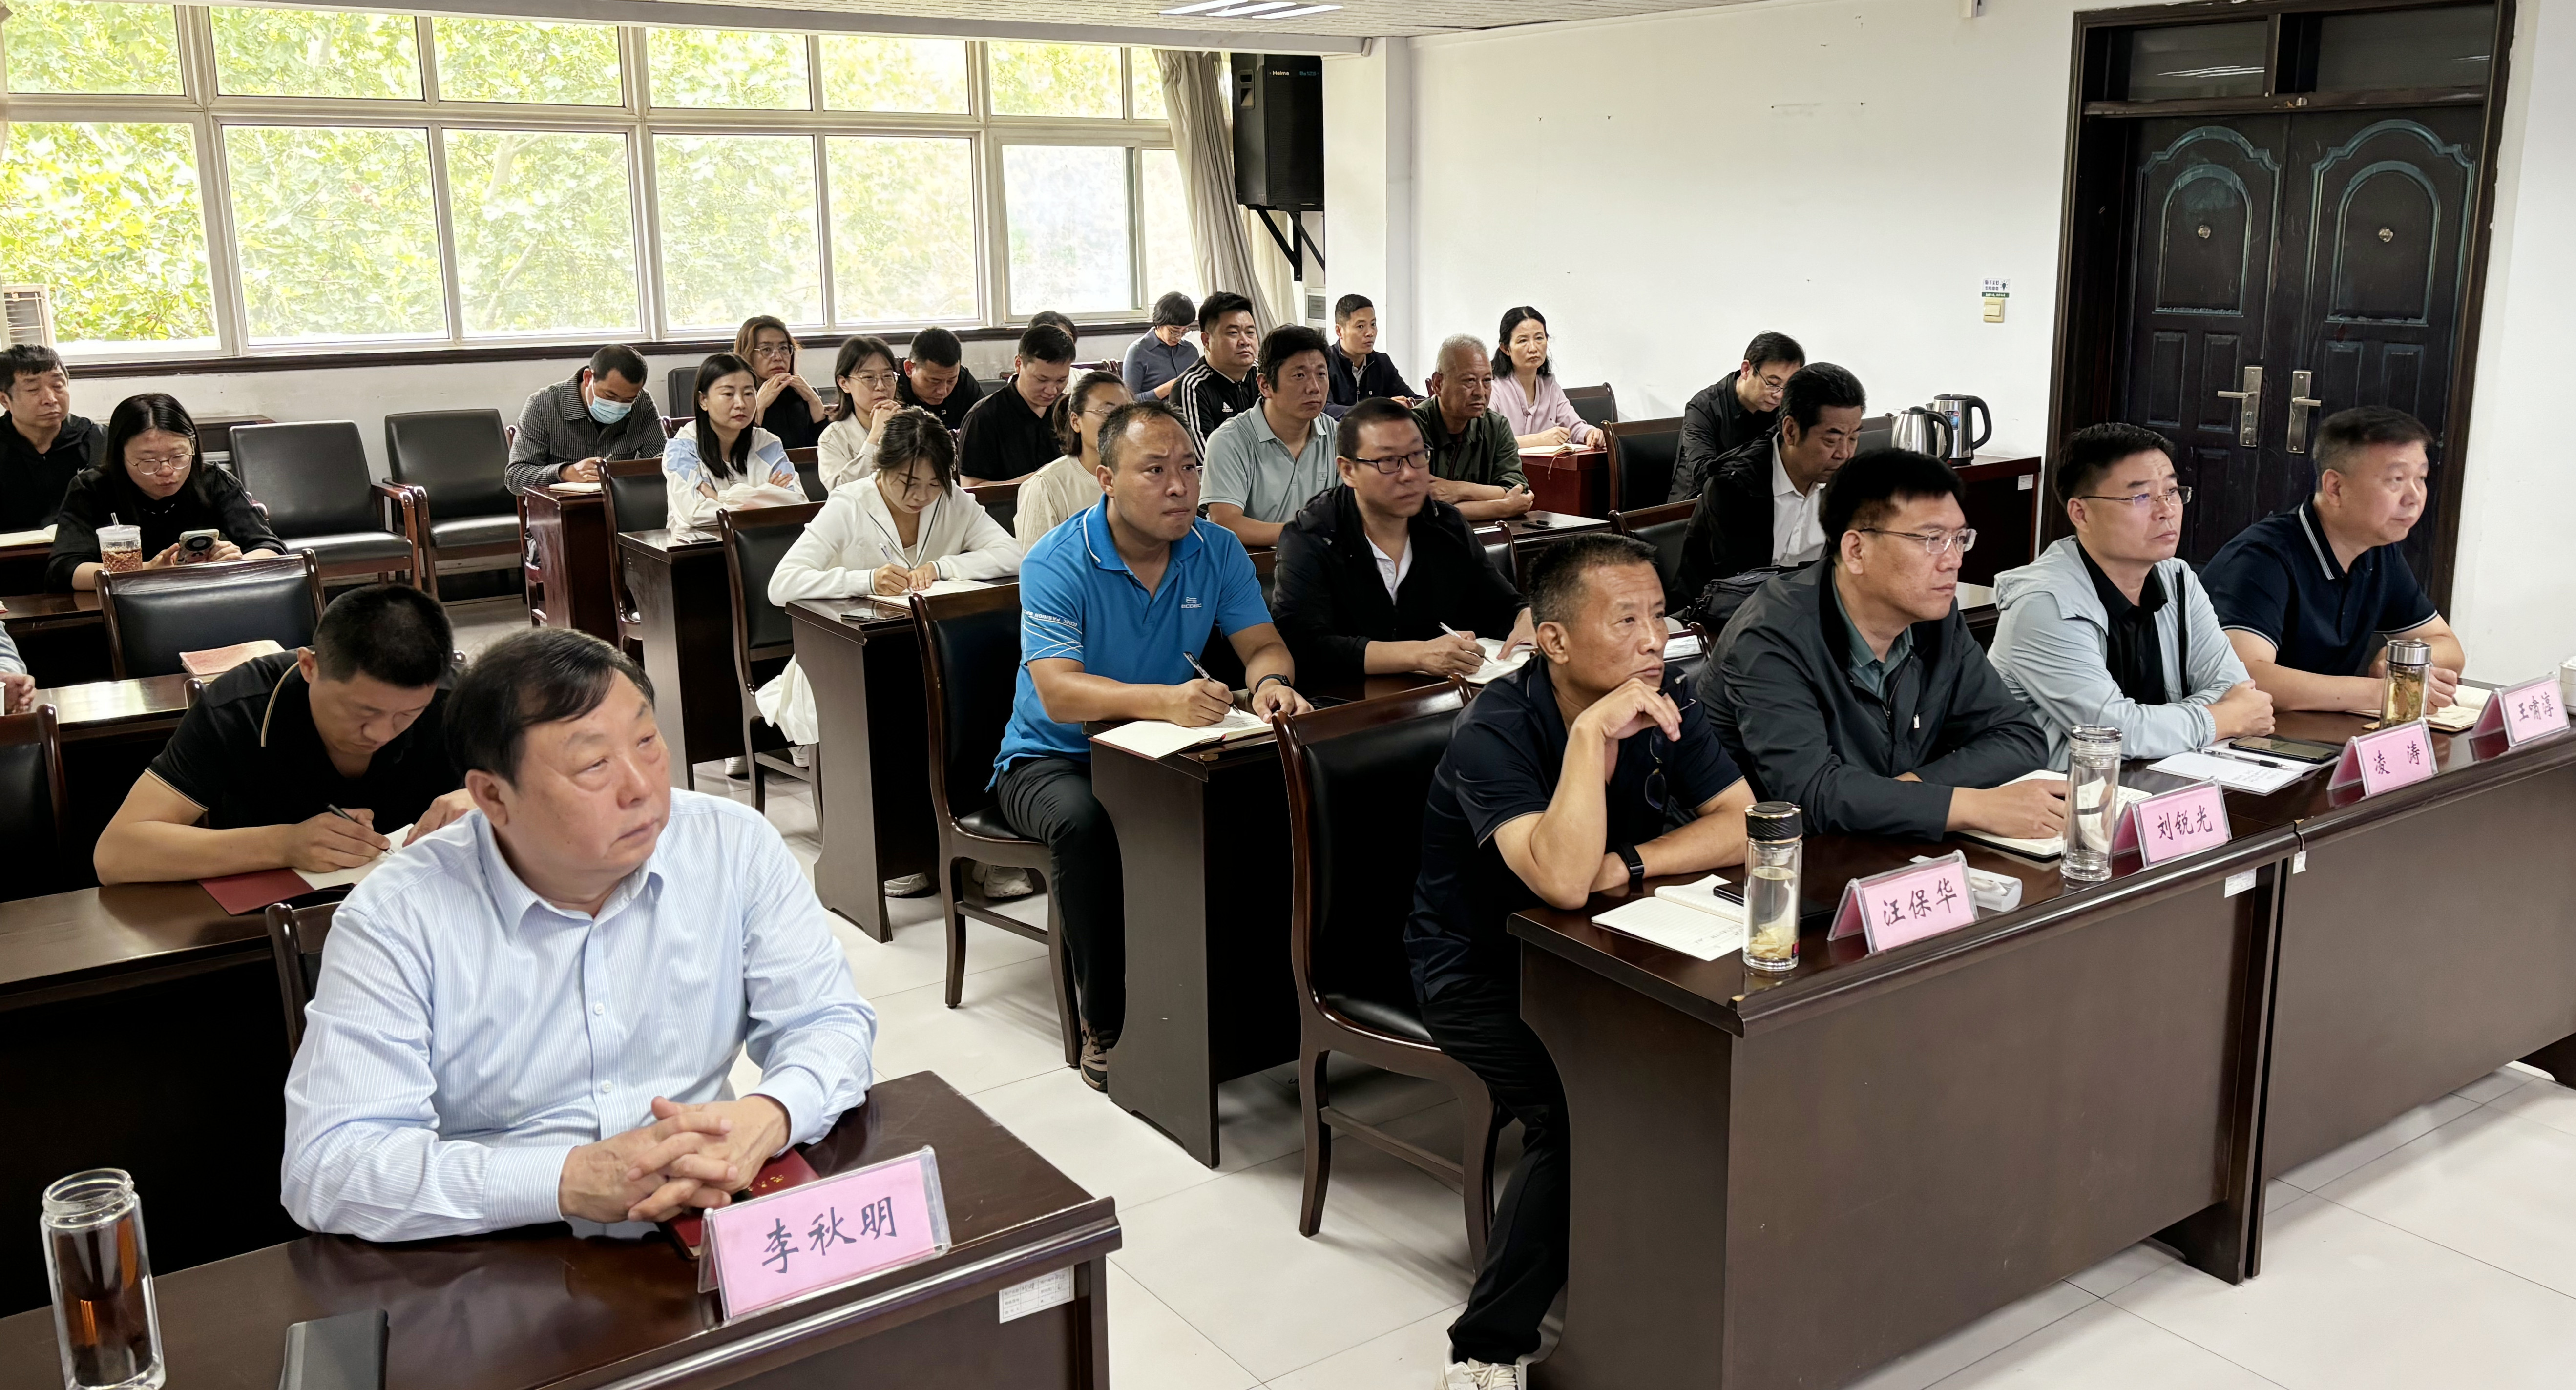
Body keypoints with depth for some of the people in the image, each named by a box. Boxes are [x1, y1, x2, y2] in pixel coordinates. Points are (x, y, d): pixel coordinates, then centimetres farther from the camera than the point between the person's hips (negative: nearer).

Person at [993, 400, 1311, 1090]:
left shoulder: (1217, 551, -1)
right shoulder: (1057, 563, -17)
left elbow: (1263, 645, -2)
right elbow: (1058, 692, -30)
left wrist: (1271, 682, -29)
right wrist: (1166, 701, -47)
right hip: (1054, 757, -3)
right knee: (1084, 823, -37)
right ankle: (1105, 1026, -18)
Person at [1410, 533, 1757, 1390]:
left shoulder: (1664, 702, -3)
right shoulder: (1495, 735, -24)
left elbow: (1741, 825, -7)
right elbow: (1562, 880, -36)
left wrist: (1624, 867, -21)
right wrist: (1593, 733, -38)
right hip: (1481, 972, -6)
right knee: (1581, 1111, -29)